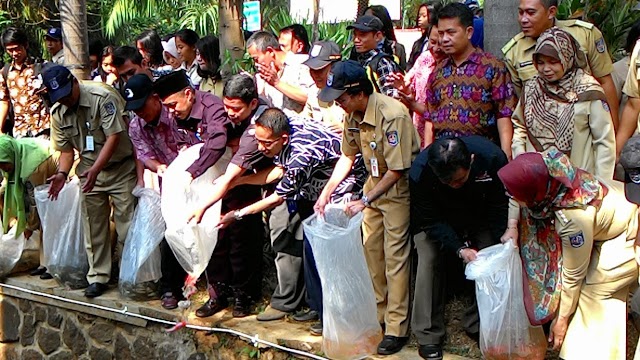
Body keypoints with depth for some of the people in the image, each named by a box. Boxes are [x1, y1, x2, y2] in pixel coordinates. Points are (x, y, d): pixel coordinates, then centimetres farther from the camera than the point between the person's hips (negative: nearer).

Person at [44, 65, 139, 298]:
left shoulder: (103, 98, -20)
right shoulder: (57, 113, 0)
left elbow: (114, 137, -23)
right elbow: (66, 149, 8)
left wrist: (95, 170, -30)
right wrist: (62, 173, -11)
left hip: (120, 167, -5)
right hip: (89, 170, 5)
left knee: (127, 223, -5)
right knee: (93, 226, 6)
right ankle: (98, 277, 14)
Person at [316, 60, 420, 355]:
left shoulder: (391, 115, -28)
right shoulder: (353, 115, -3)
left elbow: (397, 170, -24)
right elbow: (348, 156, 10)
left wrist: (364, 202, -21)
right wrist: (326, 192, 0)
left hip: (399, 187, -8)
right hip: (375, 182, 8)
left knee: (395, 256, -5)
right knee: (371, 248, 11)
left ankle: (397, 328, 3)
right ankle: (379, 314, 26)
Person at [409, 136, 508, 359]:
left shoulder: (493, 158, -35)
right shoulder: (419, 172, -37)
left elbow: (500, 207, -18)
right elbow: (430, 221, -25)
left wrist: (501, 245, -24)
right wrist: (459, 249, -35)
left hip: (479, 216, 2)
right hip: (435, 218, -1)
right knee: (429, 260, -16)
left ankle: (477, 325, 6)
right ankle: (428, 335, -7)